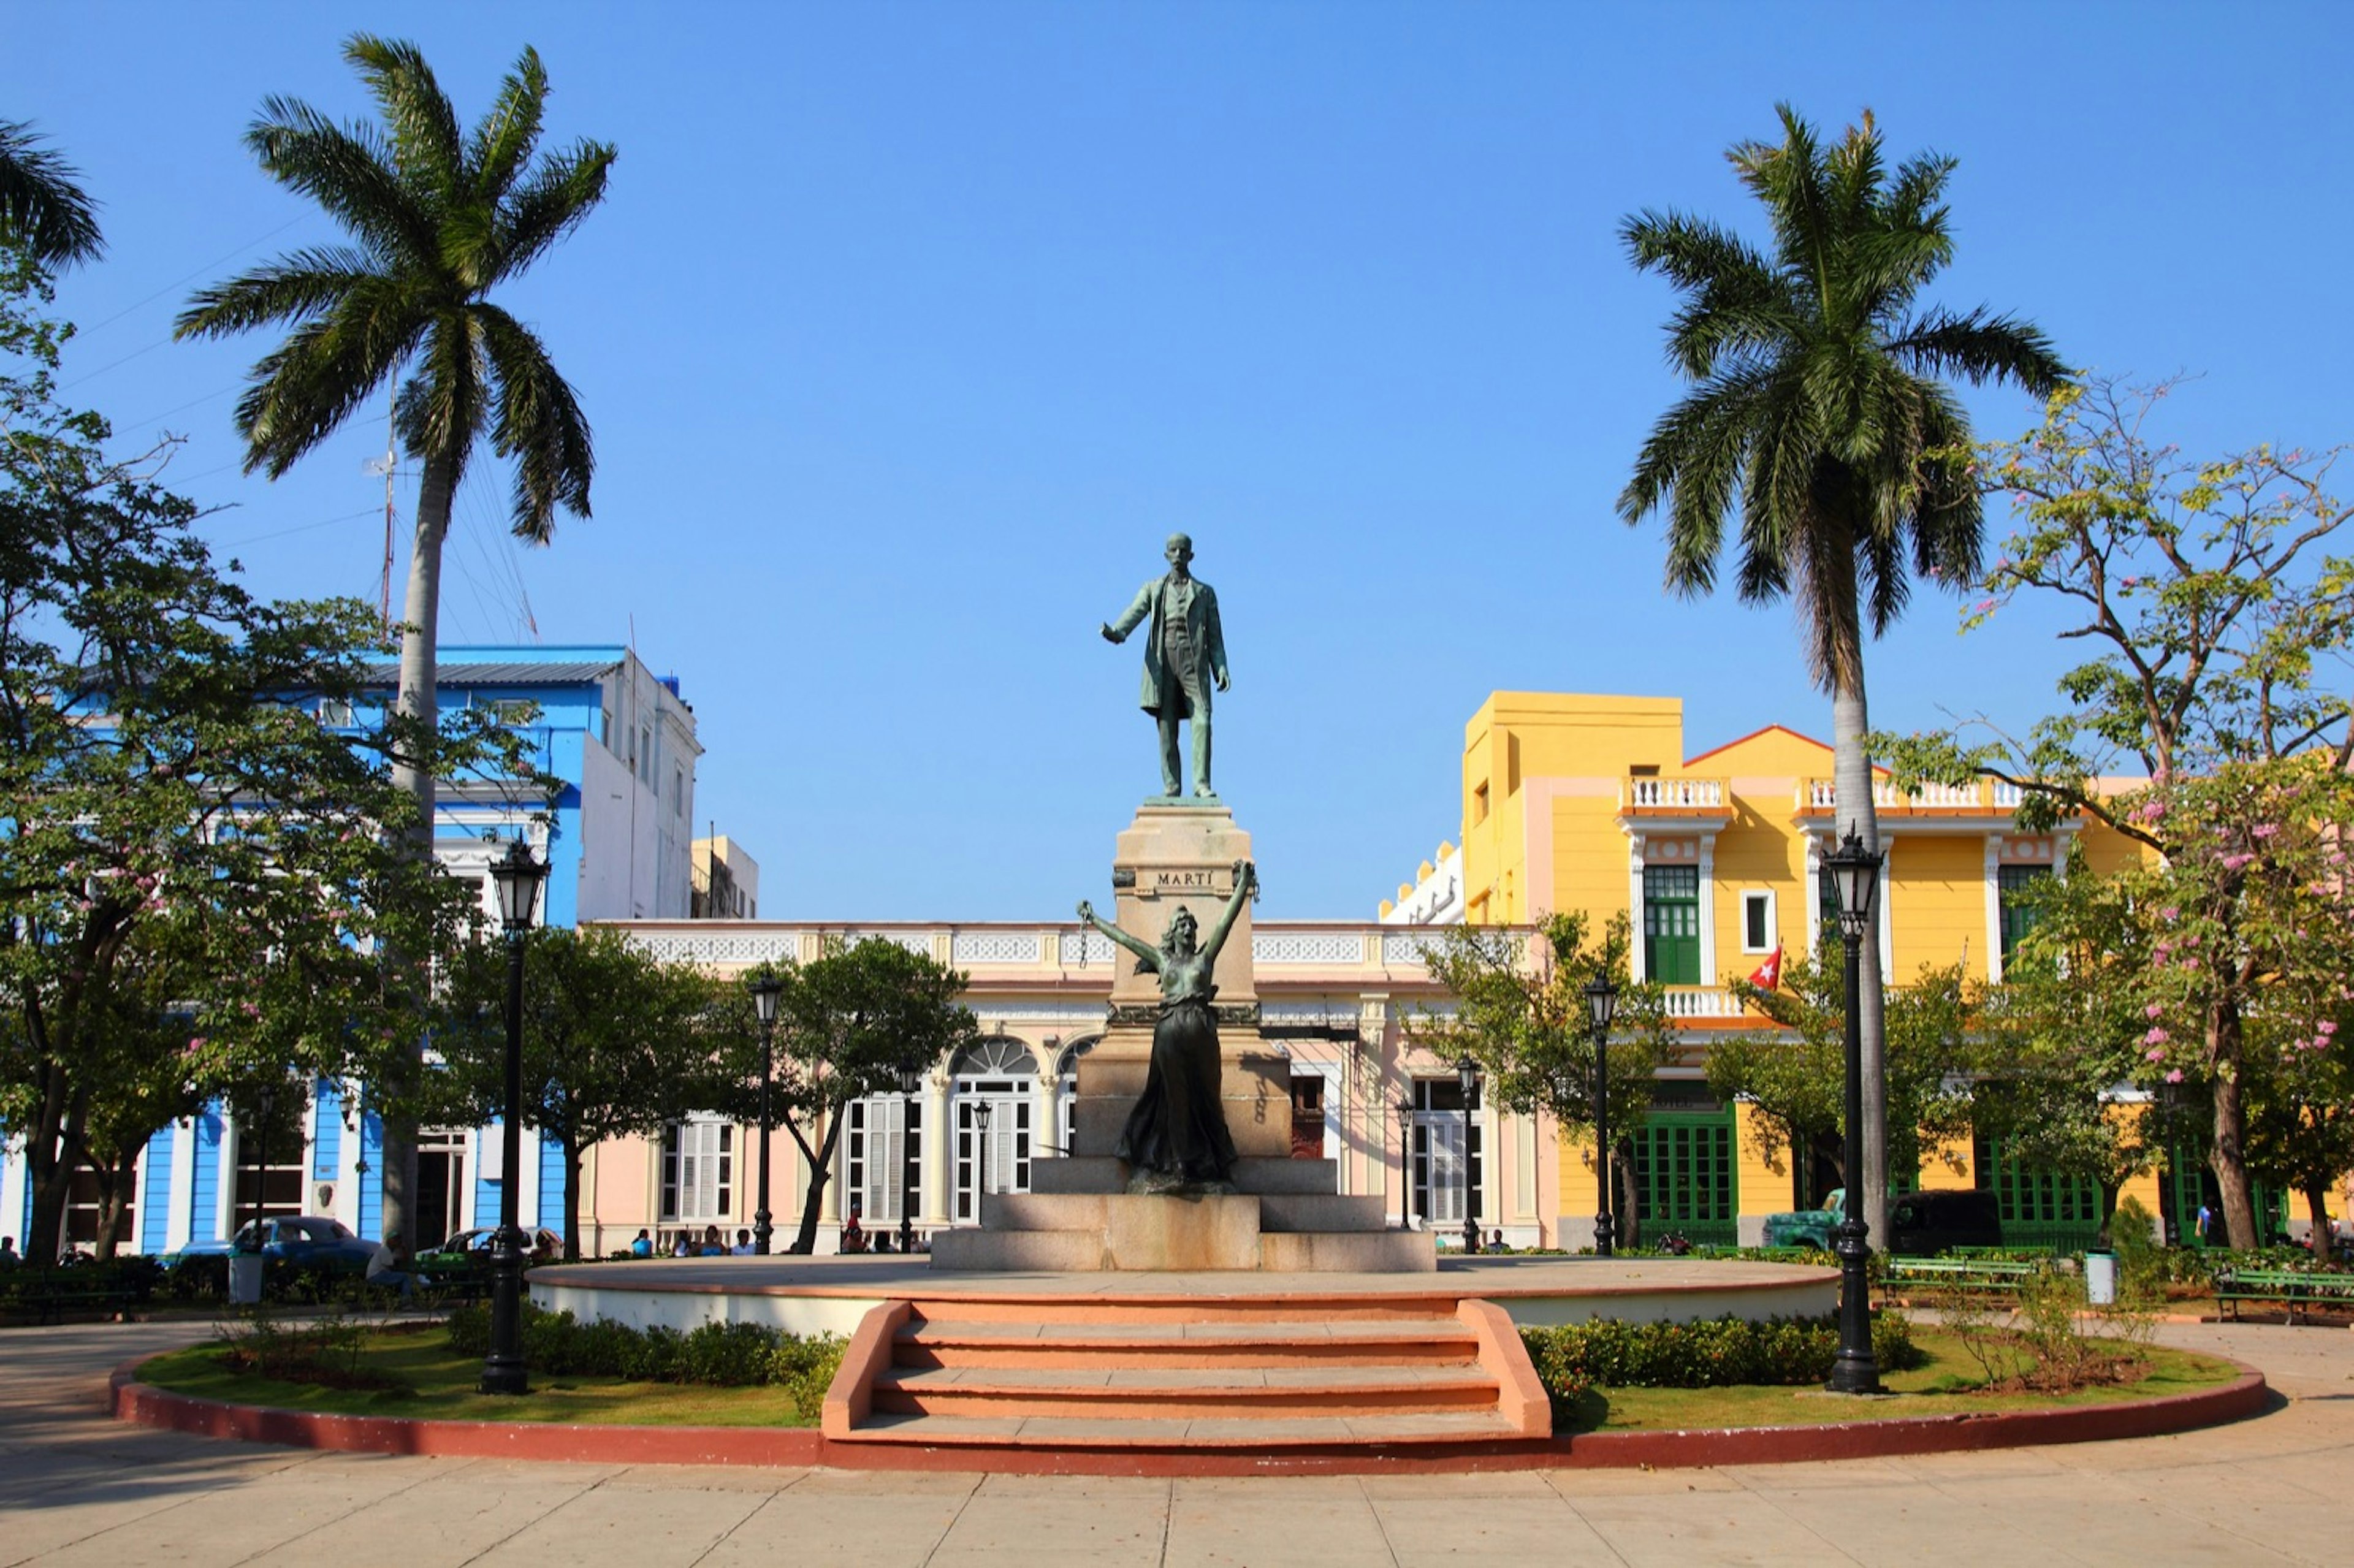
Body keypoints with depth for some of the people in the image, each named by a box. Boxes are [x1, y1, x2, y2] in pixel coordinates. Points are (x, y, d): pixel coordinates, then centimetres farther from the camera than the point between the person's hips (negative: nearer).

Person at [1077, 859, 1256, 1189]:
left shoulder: (1206, 956, 9)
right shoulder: (1161, 959, 13)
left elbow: (1228, 918, 4)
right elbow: (1123, 938, 19)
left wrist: (1243, 885, -2)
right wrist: (1094, 921, 23)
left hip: (1201, 1032, -1)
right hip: (1170, 1032, 1)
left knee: (1204, 1096, 2)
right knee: (1175, 1097, 2)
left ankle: (1208, 1167, 6)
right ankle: (1179, 1165, 5)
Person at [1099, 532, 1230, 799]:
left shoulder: (1204, 593, 18)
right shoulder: (1153, 590, 17)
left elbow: (1215, 636, 13)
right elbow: (1134, 613, -2)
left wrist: (1221, 669, -1)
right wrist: (1116, 632, -24)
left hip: (1194, 663, -1)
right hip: (1163, 664, 1)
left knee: (1202, 721, -15)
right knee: (1166, 727, -2)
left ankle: (1202, 784, -18)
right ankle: (1171, 787, -1)